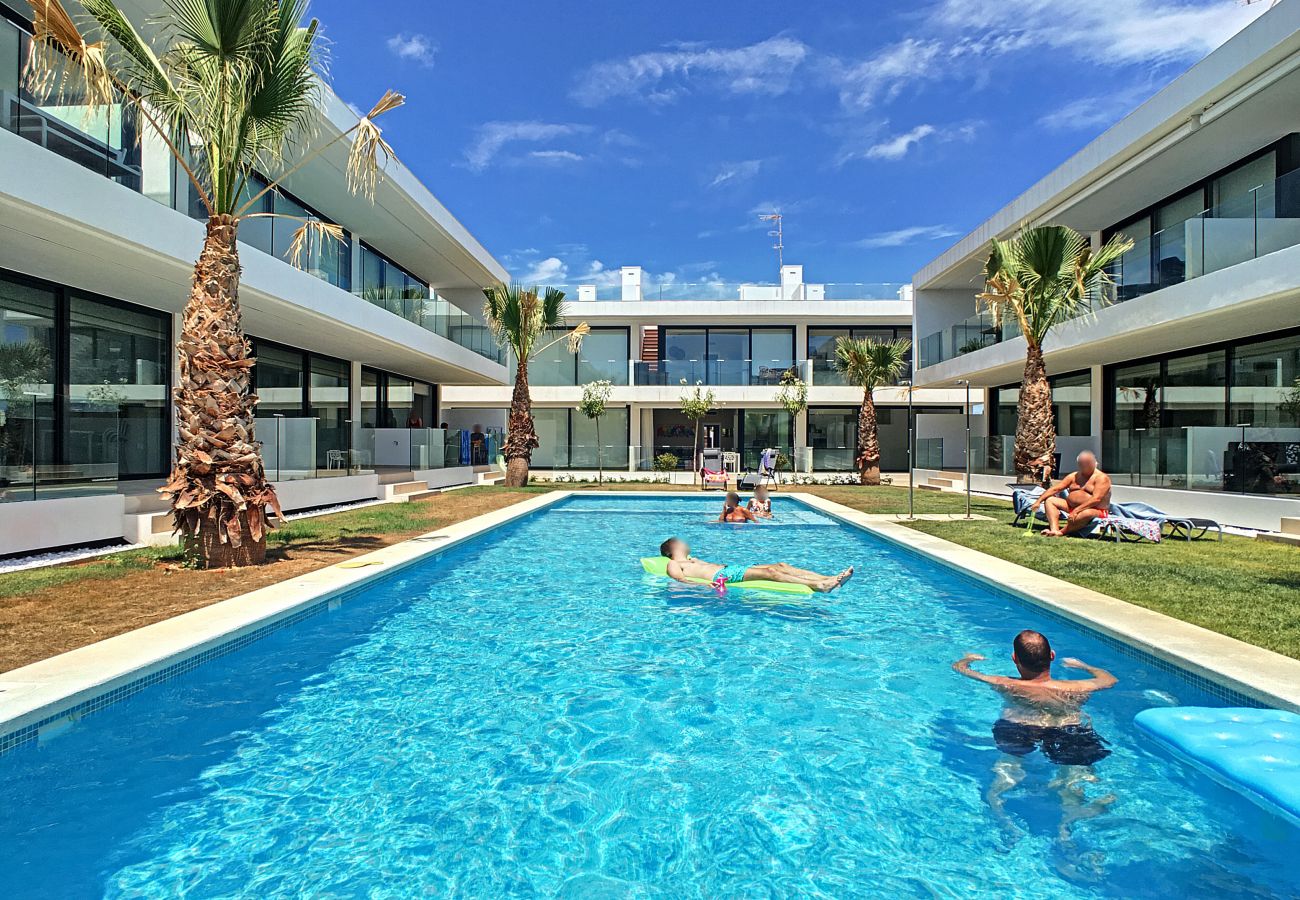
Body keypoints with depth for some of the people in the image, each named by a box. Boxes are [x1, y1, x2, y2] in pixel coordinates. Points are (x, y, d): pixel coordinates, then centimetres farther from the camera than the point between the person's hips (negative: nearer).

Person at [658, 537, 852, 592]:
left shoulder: (690, 560, 35)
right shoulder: (673, 564, 10)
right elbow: (681, 579, -10)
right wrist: (704, 584, -25)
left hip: (728, 570, 9)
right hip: (721, 576, -9)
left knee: (780, 565, -8)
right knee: (769, 572, -25)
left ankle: (828, 579, -19)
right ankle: (817, 586, -36)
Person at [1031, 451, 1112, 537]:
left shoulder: (1102, 478, -8)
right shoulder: (1074, 476, 13)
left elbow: (1096, 499, -22)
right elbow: (1055, 489, 7)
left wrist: (1077, 510, -31)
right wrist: (1038, 501, -5)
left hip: (1095, 511, -7)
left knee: (1087, 513, -41)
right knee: (1049, 500, -6)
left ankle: (1062, 532, -26)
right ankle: (1055, 530, -28)